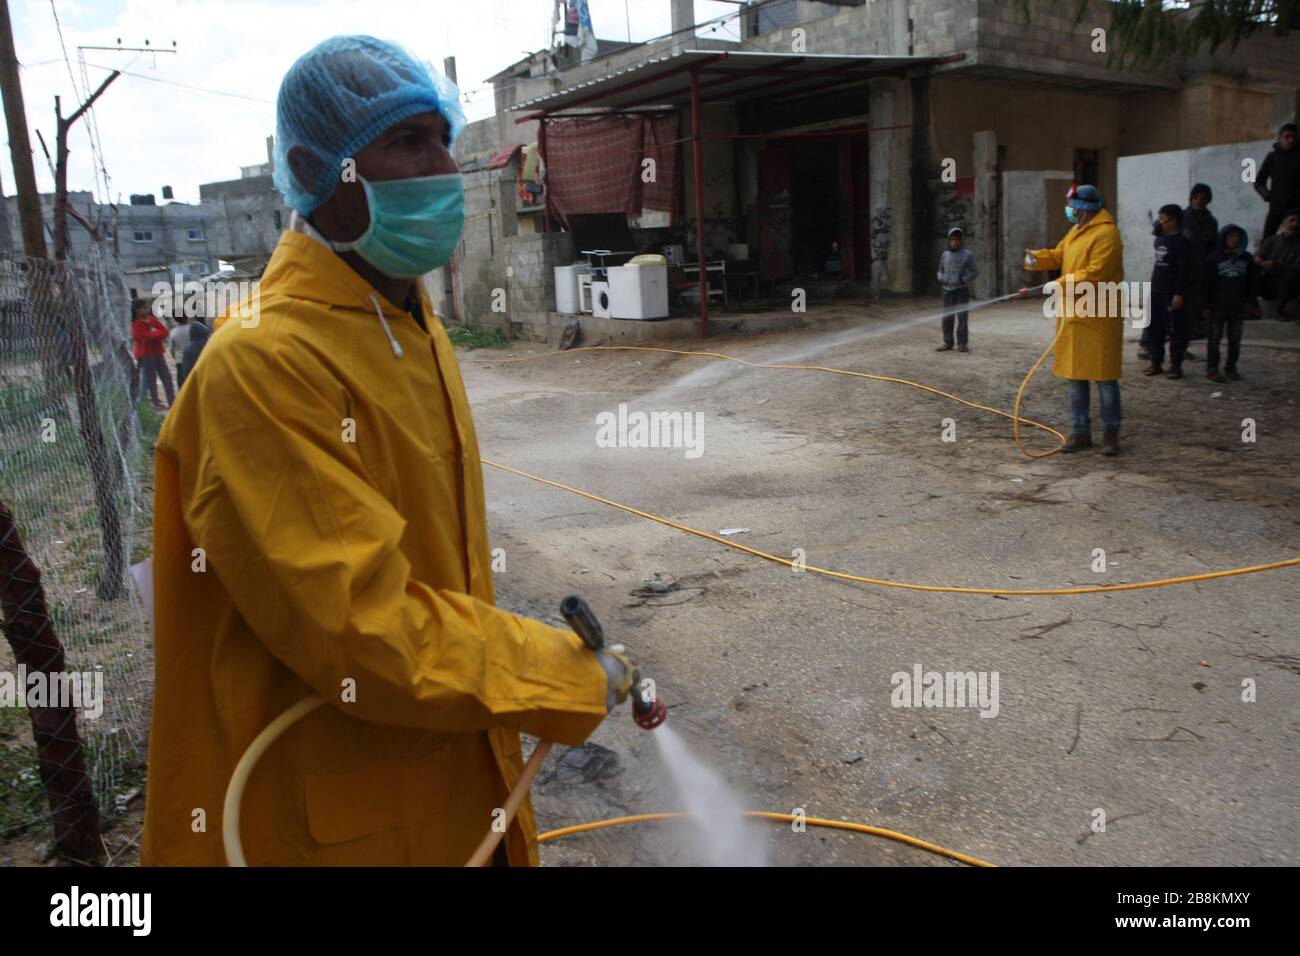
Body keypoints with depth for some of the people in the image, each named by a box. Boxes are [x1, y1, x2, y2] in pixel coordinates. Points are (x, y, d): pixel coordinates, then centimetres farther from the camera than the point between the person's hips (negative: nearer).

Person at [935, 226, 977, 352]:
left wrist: (963, 280, -15)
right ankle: (947, 343, 12)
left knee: (962, 317, -4)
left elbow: (973, 272, -1)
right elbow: (941, 270, 21)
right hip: (947, 291, 4)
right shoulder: (945, 254, 11)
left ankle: (962, 343, 0)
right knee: (947, 318, 5)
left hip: (961, 291, -4)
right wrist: (941, 279, 2)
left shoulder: (968, 254, -1)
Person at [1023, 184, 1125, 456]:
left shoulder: (1106, 234, -15)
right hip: (1074, 315, 9)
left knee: (1104, 376, -1)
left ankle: (1111, 433, 8)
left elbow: (1095, 273, -23)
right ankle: (1080, 432, 19)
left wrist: (1064, 284, -22)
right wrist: (1037, 257, -4)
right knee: (1075, 374, 11)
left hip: (1098, 318, -9)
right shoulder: (1076, 231, 14)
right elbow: (1058, 255, 15)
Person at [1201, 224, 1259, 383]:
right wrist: (1207, 306, -8)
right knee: (1214, 339, 1)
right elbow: (1206, 284, -6)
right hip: (1218, 306, -3)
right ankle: (1212, 369, 6)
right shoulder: (1214, 259, -6)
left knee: (1235, 340, 9)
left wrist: (1251, 302, 4)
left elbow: (1251, 283, 9)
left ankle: (1231, 368, 19)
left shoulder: (1246, 258, 5)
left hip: (1238, 307, 4)